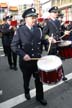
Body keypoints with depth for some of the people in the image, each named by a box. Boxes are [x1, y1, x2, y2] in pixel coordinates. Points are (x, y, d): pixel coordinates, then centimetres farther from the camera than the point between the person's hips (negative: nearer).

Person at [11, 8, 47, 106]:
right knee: (26, 79, 20)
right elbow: (13, 46, -13)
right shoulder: (19, 31, -11)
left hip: (37, 60, 3)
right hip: (25, 61, -2)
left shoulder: (38, 30, 3)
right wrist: (23, 54, -24)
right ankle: (27, 92, 48)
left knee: (39, 79, 10)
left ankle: (40, 97, 31)